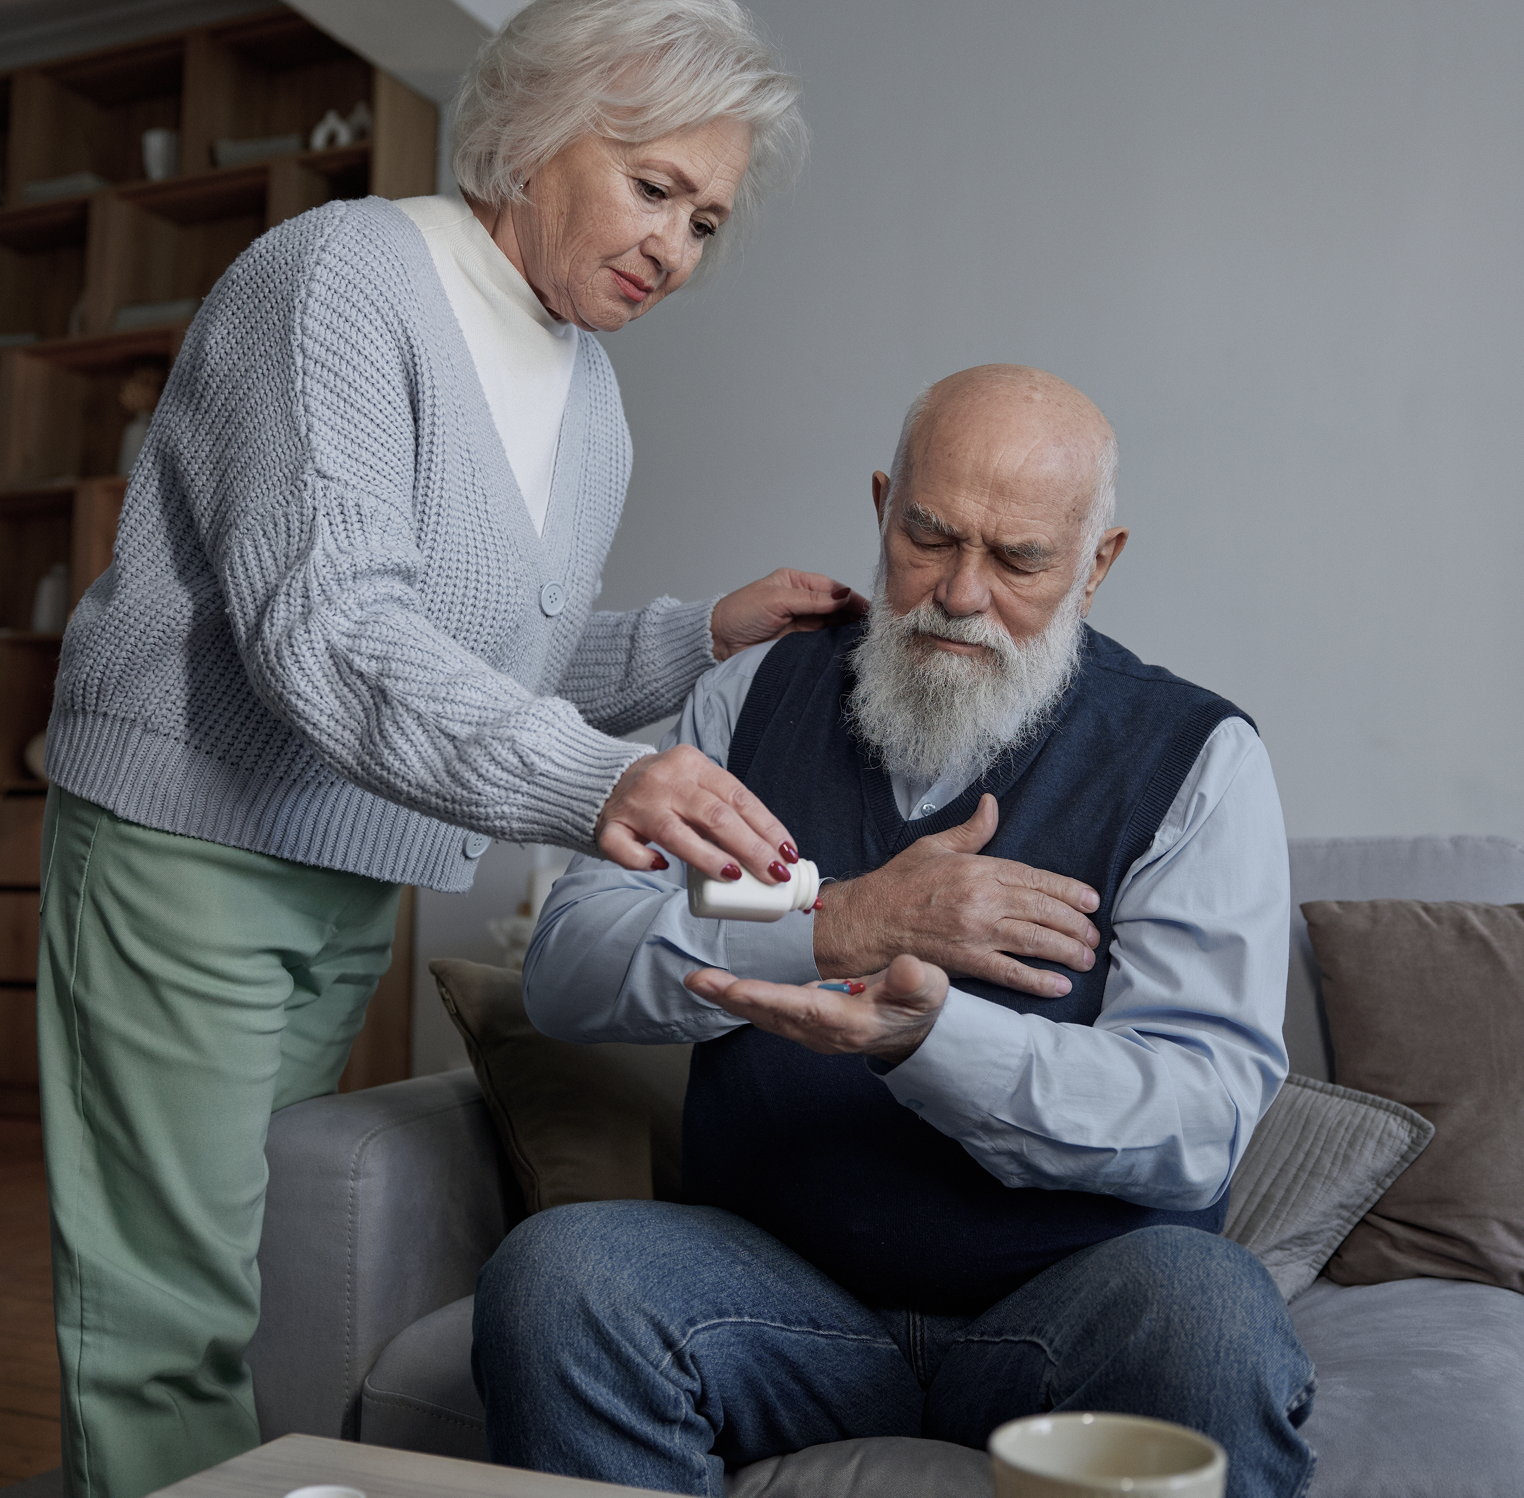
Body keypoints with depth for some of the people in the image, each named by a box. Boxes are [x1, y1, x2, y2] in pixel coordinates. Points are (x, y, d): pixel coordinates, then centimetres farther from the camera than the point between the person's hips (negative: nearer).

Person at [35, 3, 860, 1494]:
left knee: (255, 1274, 11)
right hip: (188, 838, -7)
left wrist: (710, 633, 2)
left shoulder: (591, 396, 11)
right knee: (173, 1315, -4)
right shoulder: (341, 277, -13)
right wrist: (591, 781, -37)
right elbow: (326, 630, -26)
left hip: (358, 876, 7)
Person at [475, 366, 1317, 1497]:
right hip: (784, 1290, 2)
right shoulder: (754, 699, 7)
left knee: (1207, 1310, -33)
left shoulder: (1196, 757, -1)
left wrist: (923, 1036, -29)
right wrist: (841, 927, -14)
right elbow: (565, 968, -1)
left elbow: (1202, 1116, -12)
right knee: (551, 1269, -26)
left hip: (1066, 1302, -1)